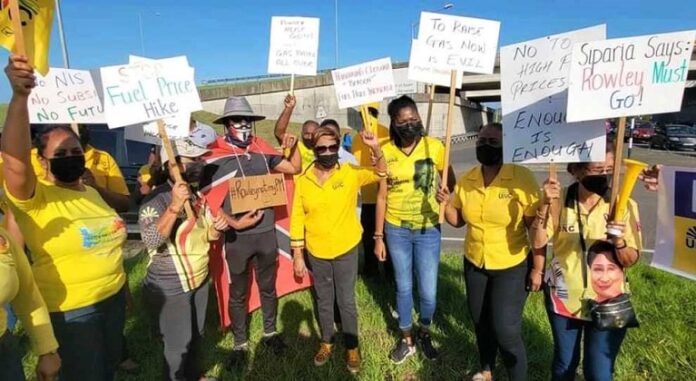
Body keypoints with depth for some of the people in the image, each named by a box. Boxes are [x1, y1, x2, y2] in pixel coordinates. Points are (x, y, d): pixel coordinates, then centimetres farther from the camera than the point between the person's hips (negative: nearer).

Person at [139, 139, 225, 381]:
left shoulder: (196, 196, 3)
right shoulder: (156, 200, -20)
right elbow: (151, 241, -33)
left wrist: (216, 229, -10)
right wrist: (175, 206, -39)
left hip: (199, 281, 8)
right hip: (169, 289, -8)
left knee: (196, 336, 24)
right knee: (178, 344, 6)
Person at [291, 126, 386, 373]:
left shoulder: (350, 174, -7)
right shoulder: (303, 181, -6)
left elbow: (380, 173, -9)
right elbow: (297, 219, -3)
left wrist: (376, 148, -27)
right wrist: (297, 255, -2)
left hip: (346, 250, -1)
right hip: (316, 253, 1)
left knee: (347, 302, 12)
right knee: (324, 301, 19)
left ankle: (351, 348, 32)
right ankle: (326, 343, 40)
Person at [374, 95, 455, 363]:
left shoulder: (434, 146, -8)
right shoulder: (386, 152, -6)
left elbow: (451, 182, 3)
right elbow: (382, 197, -1)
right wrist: (378, 237, 0)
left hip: (428, 229, 0)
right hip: (396, 230, 1)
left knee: (428, 291, 7)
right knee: (403, 287, 14)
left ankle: (425, 334, 36)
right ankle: (406, 340, 35)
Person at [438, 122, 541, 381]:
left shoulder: (522, 178, -17)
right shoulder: (466, 180, -3)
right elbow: (458, 220, 8)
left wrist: (538, 268, -12)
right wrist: (446, 204, -12)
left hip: (511, 267, -5)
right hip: (474, 264, 5)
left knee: (506, 331, -2)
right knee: (480, 322, 20)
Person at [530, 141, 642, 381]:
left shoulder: (623, 205, -12)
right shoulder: (559, 199, -9)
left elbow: (630, 260, -11)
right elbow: (538, 242, -14)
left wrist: (618, 241, -32)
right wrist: (545, 205, -25)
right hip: (562, 297, 1)